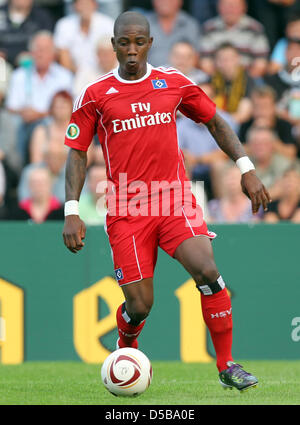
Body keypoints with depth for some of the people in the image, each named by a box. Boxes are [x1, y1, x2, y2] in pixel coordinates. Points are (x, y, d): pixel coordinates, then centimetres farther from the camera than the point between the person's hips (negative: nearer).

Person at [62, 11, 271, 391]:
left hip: (176, 201, 1)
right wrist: (72, 213, -3)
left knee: (208, 271, -22)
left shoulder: (174, 83, 6)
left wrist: (246, 168, 9)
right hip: (126, 211, -1)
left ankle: (226, 366, -9)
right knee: (139, 307, -4)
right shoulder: (95, 95, 1)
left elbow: (215, 122, 18)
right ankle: (125, 349, 32)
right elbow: (77, 152, 5)